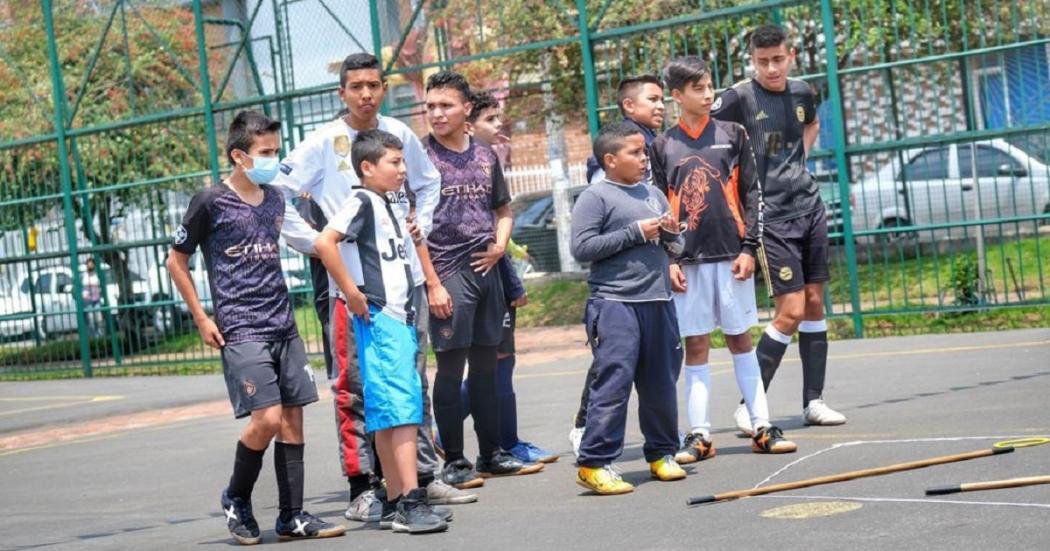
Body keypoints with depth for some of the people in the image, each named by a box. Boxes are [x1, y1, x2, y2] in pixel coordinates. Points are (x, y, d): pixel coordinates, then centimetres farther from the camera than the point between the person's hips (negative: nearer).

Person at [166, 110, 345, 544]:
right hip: (240, 330, -6)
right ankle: (236, 499, 9)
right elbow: (176, 261, 2)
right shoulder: (211, 202, -5)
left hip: (284, 328, 6)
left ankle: (292, 517, 11)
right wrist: (201, 319, -2)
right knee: (267, 418, -15)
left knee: (293, 420, 4)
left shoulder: (275, 199, 11)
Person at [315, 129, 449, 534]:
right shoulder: (362, 202, -9)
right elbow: (325, 243, -23)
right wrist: (351, 293, -20)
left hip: (400, 318, 9)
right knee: (400, 409, -14)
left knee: (391, 416, 9)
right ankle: (410, 501, -17)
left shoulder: (388, 208, 19)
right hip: (378, 319, -9)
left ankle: (396, 504, 13)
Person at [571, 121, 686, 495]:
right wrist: (635, 232, -13)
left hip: (658, 300, 7)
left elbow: (676, 245, 26)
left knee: (661, 383, 12)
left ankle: (662, 453, 26)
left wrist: (672, 233, 1)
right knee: (613, 382, -11)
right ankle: (594, 464, -7)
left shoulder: (653, 194, 17)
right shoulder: (595, 197, -3)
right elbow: (581, 247, -14)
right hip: (615, 303, -7)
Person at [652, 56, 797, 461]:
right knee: (696, 345, 3)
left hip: (731, 256, 0)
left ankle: (762, 427, 11)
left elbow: (751, 193, 4)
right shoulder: (663, 146, 5)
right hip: (689, 260, 0)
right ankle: (699, 435, 7)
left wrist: (748, 247, -4)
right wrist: (668, 260, -2)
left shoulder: (732, 134, 5)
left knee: (740, 340, 7)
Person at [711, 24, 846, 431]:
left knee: (815, 303, 8)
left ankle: (813, 401, 18)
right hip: (771, 215, -6)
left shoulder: (802, 93, 7)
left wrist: (799, 160, 13)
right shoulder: (740, 97, -12)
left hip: (809, 206, 6)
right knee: (791, 312, -9)